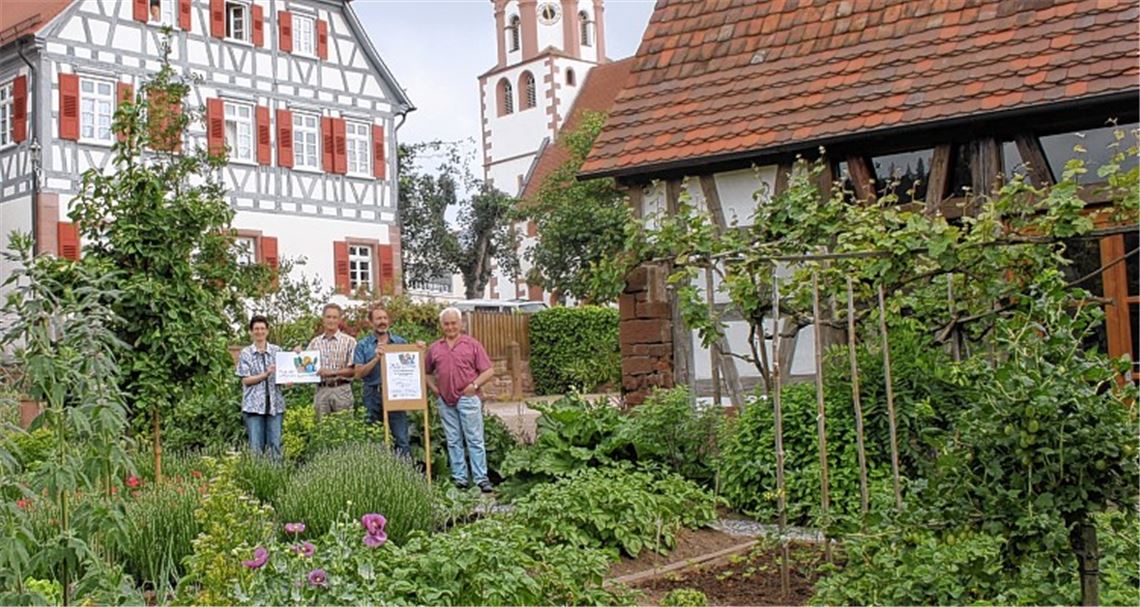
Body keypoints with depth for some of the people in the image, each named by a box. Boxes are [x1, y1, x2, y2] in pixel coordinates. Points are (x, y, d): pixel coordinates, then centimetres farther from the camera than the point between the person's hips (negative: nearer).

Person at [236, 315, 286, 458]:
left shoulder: (277, 351, 9)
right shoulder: (246, 353, 5)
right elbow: (246, 380, -2)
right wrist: (266, 374, -15)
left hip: (275, 403, 2)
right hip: (254, 404, -1)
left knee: (275, 445, 1)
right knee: (256, 446, -1)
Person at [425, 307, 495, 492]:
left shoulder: (472, 345, 1)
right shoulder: (434, 348, 10)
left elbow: (489, 370, -1)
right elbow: (427, 372, 21)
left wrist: (474, 385, -11)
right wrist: (432, 387, 6)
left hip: (467, 399, -3)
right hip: (445, 401, 3)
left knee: (475, 440, -2)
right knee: (453, 441, 8)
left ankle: (481, 478, -1)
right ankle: (459, 477, 14)